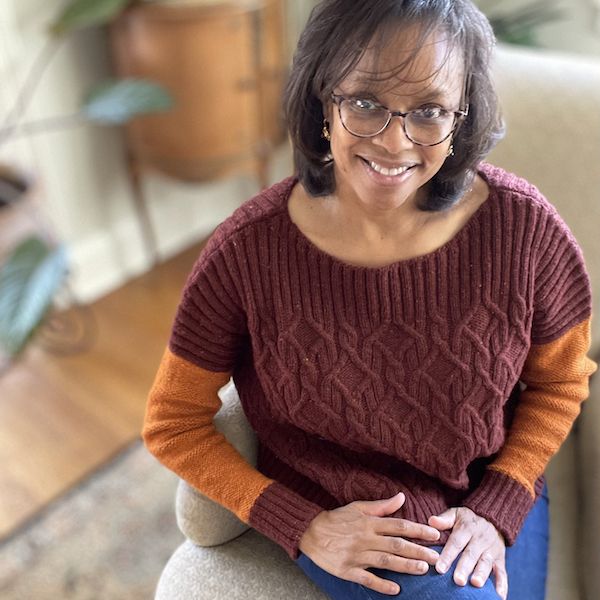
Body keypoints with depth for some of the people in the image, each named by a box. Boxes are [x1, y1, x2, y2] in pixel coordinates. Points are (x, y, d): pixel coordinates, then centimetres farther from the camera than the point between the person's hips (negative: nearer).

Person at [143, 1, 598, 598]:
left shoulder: (524, 227, -19)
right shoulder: (248, 250, -23)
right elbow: (173, 425, -9)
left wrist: (497, 510, -9)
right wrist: (303, 527, -16)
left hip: (487, 499, 2)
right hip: (337, 519, -1)